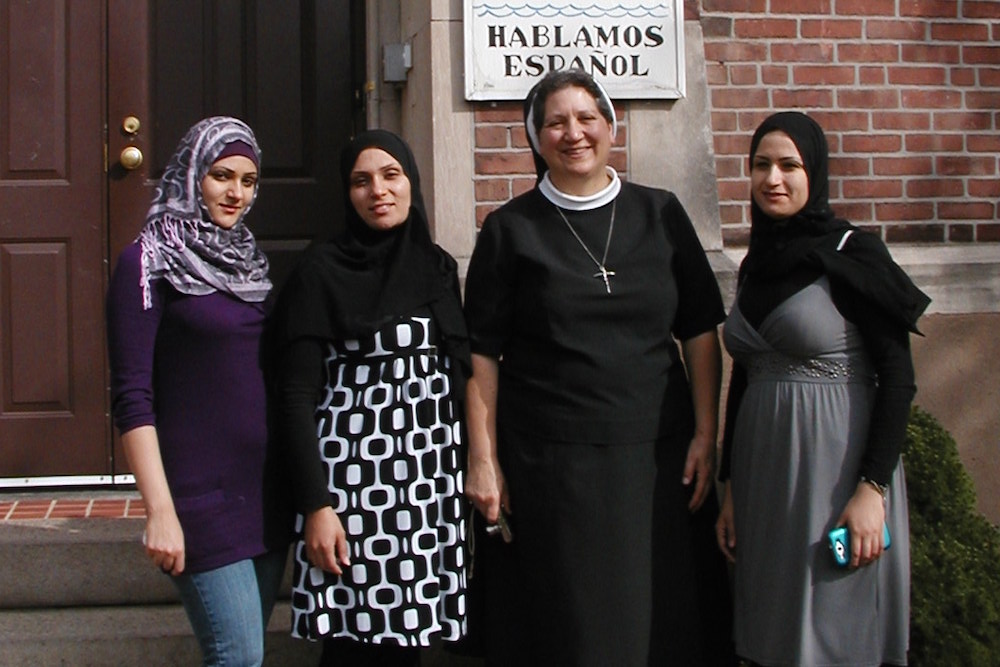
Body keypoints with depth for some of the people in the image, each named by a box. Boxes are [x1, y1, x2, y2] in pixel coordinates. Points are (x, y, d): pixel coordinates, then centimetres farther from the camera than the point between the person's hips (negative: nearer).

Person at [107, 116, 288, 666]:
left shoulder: (248, 259, 14)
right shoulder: (149, 261, -6)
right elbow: (132, 396, -12)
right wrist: (160, 510, -18)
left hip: (266, 488, 7)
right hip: (203, 495, -7)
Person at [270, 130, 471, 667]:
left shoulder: (436, 266, 11)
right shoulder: (320, 272, -4)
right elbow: (296, 395, -8)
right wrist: (315, 504, -14)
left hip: (431, 473, 5)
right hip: (354, 475, -5)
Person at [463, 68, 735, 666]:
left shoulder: (661, 214, 7)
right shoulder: (511, 229, 4)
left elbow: (700, 332, 7)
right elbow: (483, 352, 2)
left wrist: (705, 436, 0)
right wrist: (483, 458, -4)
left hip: (657, 457, 2)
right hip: (548, 462, -1)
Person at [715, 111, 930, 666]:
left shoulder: (852, 255, -9)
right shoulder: (757, 264, 11)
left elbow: (898, 377, -12)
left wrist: (872, 489, -18)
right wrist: (730, 487, 13)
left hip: (836, 467, -6)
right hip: (766, 472, 6)